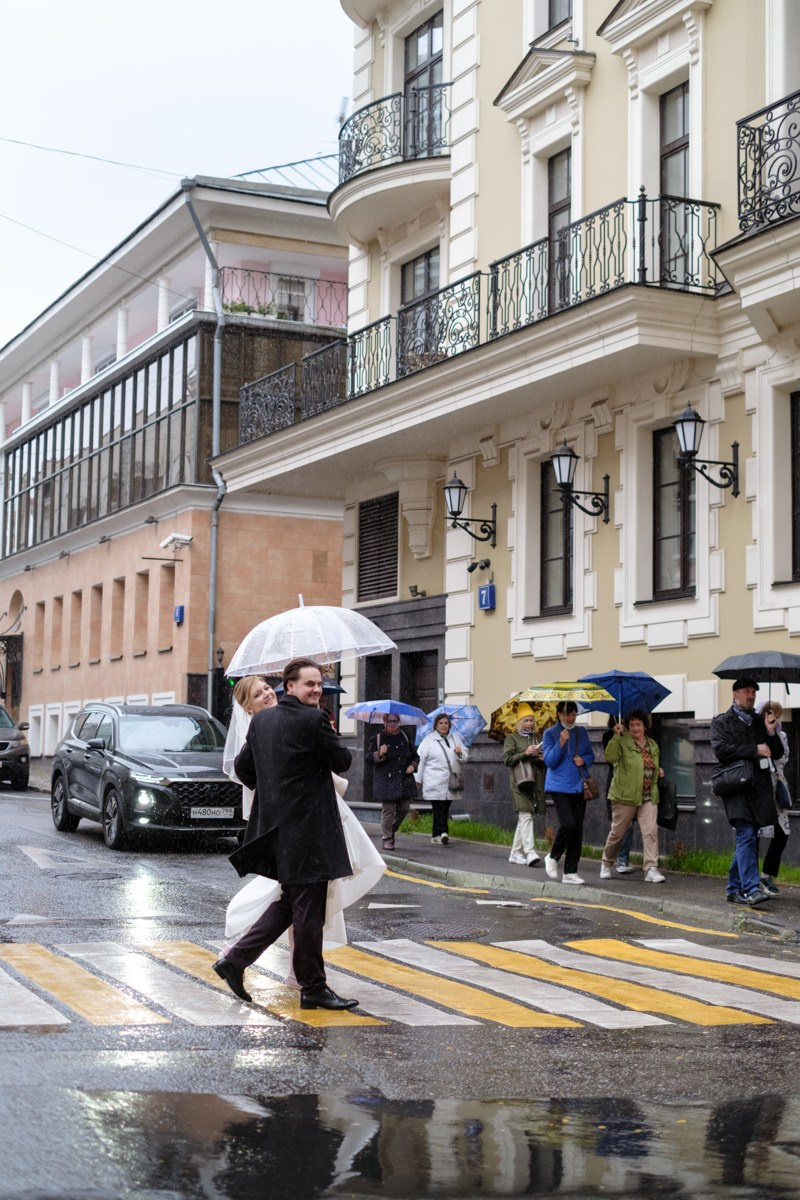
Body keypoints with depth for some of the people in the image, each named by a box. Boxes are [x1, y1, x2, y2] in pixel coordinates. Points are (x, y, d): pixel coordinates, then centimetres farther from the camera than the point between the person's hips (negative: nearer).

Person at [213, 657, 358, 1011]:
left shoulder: (261, 720, 8)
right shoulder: (313, 720, -15)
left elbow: (242, 766, 13)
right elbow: (342, 761, -6)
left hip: (276, 826, 8)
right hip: (306, 829, -8)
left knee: (289, 903, 20)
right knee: (308, 912, 1)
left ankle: (235, 959, 14)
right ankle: (313, 989, 9)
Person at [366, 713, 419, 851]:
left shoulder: (405, 738, 11)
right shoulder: (377, 739, -1)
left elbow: (414, 755, 21)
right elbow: (369, 758, -3)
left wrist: (412, 765, 2)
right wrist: (379, 754, -21)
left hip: (404, 780, 4)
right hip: (386, 781, -4)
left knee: (404, 807, 4)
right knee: (388, 810, -5)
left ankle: (392, 829, 29)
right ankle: (387, 838, 5)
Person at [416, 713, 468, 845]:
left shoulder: (455, 738, 15)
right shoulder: (428, 740, 3)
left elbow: (465, 757, 16)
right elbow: (421, 760, 3)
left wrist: (461, 753, -8)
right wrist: (418, 779, 2)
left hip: (450, 782, 4)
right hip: (434, 782, -4)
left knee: (445, 809, 6)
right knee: (439, 808, -13)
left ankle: (436, 835, 14)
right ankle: (443, 832, -21)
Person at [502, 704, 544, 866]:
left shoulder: (536, 738, 18)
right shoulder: (512, 738, 3)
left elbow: (543, 762, 25)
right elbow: (507, 759, -6)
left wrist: (541, 758, 1)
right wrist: (525, 753, -15)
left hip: (535, 781, 5)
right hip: (519, 781, -5)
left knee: (523, 818, 8)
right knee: (526, 816, -16)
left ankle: (515, 853, 15)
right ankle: (530, 852, -23)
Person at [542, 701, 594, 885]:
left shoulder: (581, 732, 12)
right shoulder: (550, 733, -1)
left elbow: (591, 755, 18)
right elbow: (549, 761, -9)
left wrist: (584, 760, -4)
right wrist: (561, 743, -22)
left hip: (578, 787, 5)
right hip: (559, 786, -5)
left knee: (577, 828, 3)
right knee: (568, 823, -20)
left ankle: (570, 873, 10)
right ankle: (552, 857, 6)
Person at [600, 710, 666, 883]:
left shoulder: (653, 746, 14)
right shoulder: (622, 743, -6)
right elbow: (610, 757, -25)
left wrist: (659, 772, 8)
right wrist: (616, 735, -27)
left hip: (648, 797, 4)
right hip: (625, 796, -4)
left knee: (651, 831, -11)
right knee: (618, 832, 7)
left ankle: (651, 869, -12)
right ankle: (607, 864, 28)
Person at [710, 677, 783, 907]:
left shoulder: (760, 721, 20)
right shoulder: (722, 722, 6)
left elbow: (777, 753, 17)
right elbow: (720, 750, -9)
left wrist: (771, 733, -2)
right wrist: (754, 750, -11)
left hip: (759, 787, 5)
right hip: (737, 786, -5)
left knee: (746, 839, 7)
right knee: (746, 836, -16)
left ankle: (734, 889, 15)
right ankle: (751, 889, -22)